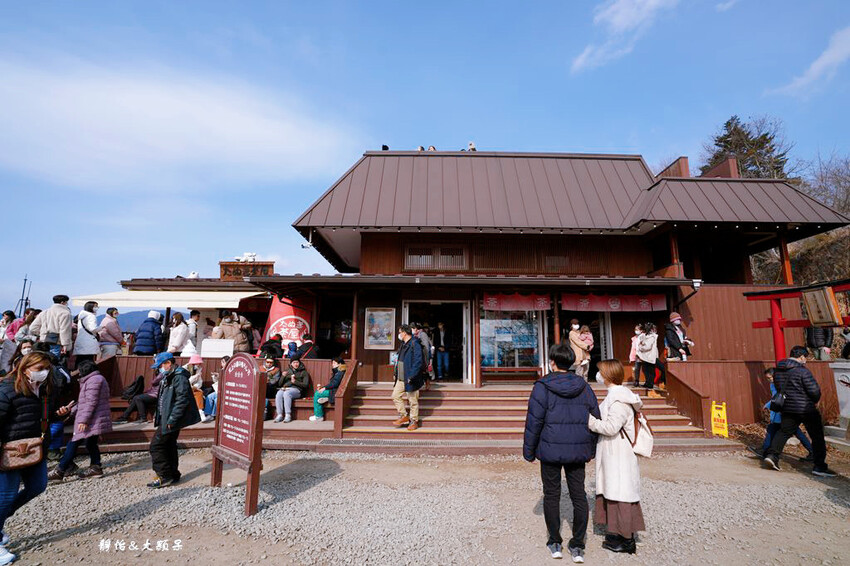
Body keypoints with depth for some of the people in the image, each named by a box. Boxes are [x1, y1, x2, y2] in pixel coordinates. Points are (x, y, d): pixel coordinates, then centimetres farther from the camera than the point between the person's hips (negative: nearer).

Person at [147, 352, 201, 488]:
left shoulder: (179, 377, -19)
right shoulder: (167, 378, 14)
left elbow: (182, 400, -25)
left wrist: (172, 420, -24)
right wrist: (157, 415, 16)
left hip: (171, 421, -10)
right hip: (166, 419, 10)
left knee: (156, 446, -5)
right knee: (169, 446, 16)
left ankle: (165, 477, 4)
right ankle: (173, 475, 26)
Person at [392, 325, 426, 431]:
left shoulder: (415, 344, -15)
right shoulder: (403, 344, 14)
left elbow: (418, 361, -20)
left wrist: (412, 376, -23)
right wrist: (395, 372, 16)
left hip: (410, 379, -9)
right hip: (401, 378, 9)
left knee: (413, 400, 3)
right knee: (396, 396, 8)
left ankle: (414, 421, 16)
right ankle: (404, 416, 21)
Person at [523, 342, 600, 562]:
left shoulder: (542, 387, -12)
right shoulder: (584, 387, 3)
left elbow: (534, 422, -11)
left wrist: (529, 451, -1)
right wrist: (591, 449, 20)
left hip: (551, 450, -4)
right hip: (578, 450, 4)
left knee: (551, 495, 11)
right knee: (579, 496, 13)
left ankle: (555, 543, 22)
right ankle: (577, 546, 20)